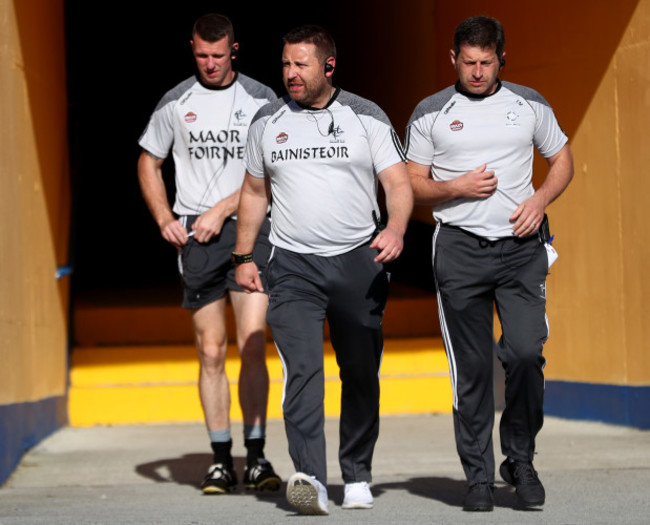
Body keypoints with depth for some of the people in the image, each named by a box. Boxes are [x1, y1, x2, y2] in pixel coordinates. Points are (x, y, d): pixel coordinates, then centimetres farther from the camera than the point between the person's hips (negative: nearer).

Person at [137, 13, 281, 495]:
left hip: (249, 228, -1)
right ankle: (221, 461, 7)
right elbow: (149, 163, 18)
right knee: (211, 351, 1)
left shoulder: (261, 99, 4)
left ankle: (257, 457, -3)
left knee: (252, 345, -9)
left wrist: (221, 211, -9)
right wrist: (165, 219, 3)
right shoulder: (175, 103, 9)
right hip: (196, 237, 1)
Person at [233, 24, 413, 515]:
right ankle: (311, 479, -26)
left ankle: (358, 477, 21)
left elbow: (399, 183, -4)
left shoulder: (367, 117, 1)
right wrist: (243, 257, 14)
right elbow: (255, 191, 17)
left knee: (361, 375, 6)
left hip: (359, 262, 0)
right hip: (293, 266, 0)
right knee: (302, 369, -16)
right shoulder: (268, 121, 8)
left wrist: (396, 229, -24)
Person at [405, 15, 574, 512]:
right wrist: (458, 187, -11)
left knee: (526, 353, -12)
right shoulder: (430, 113, 5)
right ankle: (479, 476, 10)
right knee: (471, 366, 1)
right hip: (460, 248, -1)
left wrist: (539, 200, -1)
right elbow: (413, 185, 7)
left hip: (521, 245, 1)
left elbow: (562, 160, 17)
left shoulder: (529, 104, 9)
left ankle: (521, 459, 8)